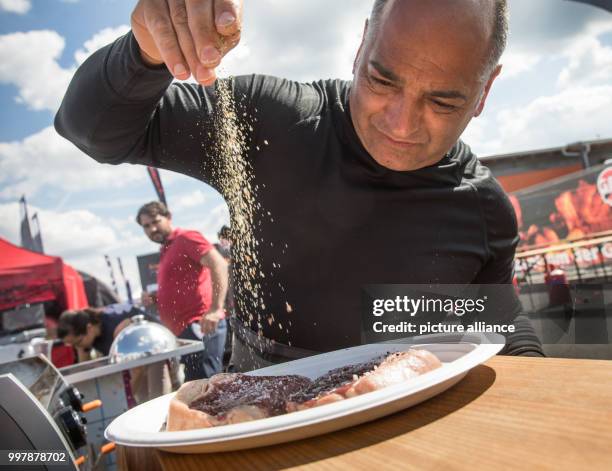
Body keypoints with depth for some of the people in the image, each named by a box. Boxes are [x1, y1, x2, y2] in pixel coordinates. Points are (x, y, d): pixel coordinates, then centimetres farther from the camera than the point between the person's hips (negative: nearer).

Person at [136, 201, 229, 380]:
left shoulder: (186, 238, -3)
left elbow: (218, 264, -19)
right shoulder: (165, 252, 24)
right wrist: (154, 299, 15)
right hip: (183, 331, 10)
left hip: (200, 327, -10)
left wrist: (216, 308, -27)